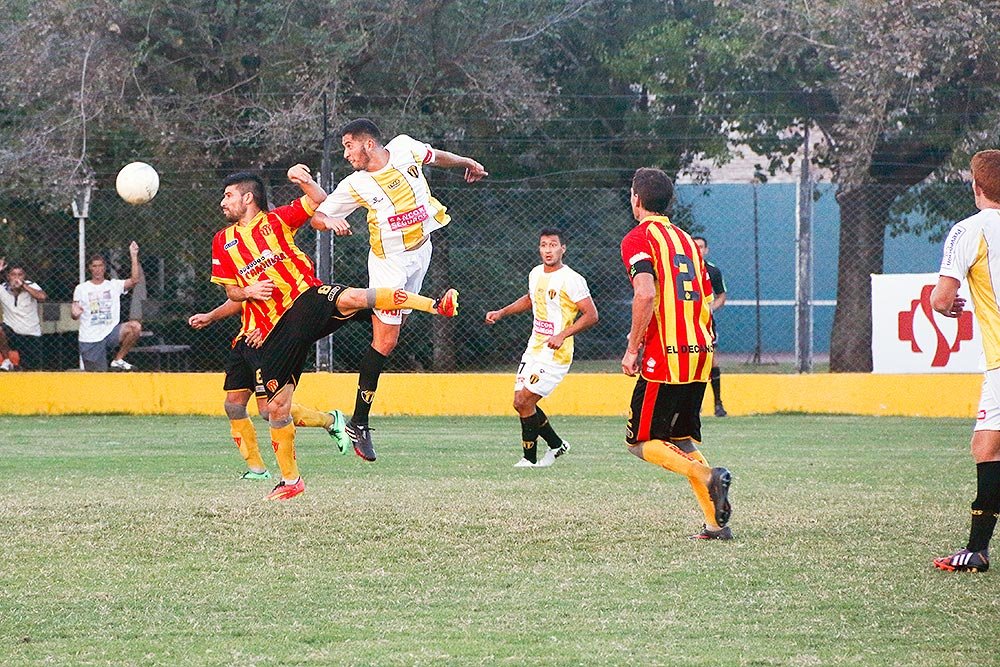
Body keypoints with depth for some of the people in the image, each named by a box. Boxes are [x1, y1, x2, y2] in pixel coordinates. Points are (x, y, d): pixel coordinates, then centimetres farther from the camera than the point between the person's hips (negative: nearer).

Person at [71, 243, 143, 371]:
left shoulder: (114, 285, 8)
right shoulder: (81, 289, 6)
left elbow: (135, 280, -7)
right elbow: (74, 315, 7)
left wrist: (134, 257, -13)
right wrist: (74, 313, -18)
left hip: (110, 333, 1)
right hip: (90, 340, -1)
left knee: (135, 327, -26)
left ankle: (118, 360, -12)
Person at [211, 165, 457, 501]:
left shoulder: (275, 220, 10)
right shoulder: (223, 241, 16)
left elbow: (320, 202, 6)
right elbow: (231, 292, 16)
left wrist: (304, 181, -13)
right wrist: (248, 291, -6)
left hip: (309, 298, -3)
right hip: (275, 330, 3)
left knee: (351, 298, -35)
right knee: (277, 407, 0)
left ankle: (436, 306, -44)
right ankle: (289, 480, 15)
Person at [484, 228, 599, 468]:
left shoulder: (571, 280, -15)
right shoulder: (536, 274, 9)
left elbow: (591, 315, -16)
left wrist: (563, 335, -24)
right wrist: (502, 313, 21)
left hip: (556, 354, -8)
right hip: (533, 349, 8)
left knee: (524, 401, -11)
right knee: (521, 402, 5)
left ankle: (530, 457, 4)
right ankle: (556, 445, 22)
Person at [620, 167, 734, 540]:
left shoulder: (638, 239, -5)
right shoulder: (686, 240, 18)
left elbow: (646, 293, -21)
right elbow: (707, 302, 17)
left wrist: (632, 348, -16)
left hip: (664, 357, -7)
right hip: (700, 353, 7)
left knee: (641, 441, 1)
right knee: (682, 440, 15)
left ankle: (708, 476, -20)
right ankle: (716, 523, 4)